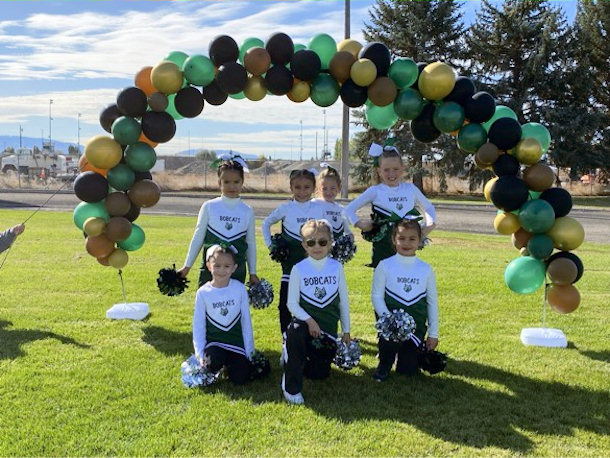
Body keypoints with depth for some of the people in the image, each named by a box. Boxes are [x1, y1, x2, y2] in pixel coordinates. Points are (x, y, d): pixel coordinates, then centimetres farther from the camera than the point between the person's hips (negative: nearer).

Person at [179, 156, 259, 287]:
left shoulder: (247, 211, 3)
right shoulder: (209, 207, -1)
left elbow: (251, 243, 10)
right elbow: (198, 238, 5)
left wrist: (253, 273, 12)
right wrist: (187, 266, 7)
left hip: (237, 272, 1)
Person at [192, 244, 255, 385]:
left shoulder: (240, 289, -8)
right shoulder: (203, 293, -8)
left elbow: (246, 320, -1)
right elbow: (198, 325, -1)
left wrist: (249, 350, 1)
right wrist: (200, 353, -7)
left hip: (236, 341, 1)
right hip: (214, 341, -1)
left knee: (240, 379, -10)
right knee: (214, 363, -32)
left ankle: (230, 361, 21)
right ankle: (211, 365, 5)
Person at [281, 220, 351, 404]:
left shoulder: (337, 267, -1)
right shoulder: (298, 269, -7)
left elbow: (343, 301, 6)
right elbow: (292, 303, -8)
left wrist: (346, 331, 8)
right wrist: (309, 320, -23)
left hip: (328, 327, 3)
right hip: (305, 321, -3)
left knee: (320, 373, 5)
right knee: (296, 330, -38)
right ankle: (291, 387, -21)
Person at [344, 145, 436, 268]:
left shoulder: (410, 189, 8)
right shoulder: (375, 191, 0)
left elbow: (429, 208, 23)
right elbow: (349, 209, 2)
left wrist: (430, 224, 6)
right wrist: (359, 223, -14)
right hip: (383, 247, -3)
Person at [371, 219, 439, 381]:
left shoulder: (426, 269, 5)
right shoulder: (385, 266, -2)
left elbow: (432, 302, 9)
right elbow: (376, 296, -3)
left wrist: (433, 333, 8)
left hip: (416, 326, 2)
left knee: (408, 370, -2)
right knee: (390, 341, -35)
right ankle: (384, 365, 0)